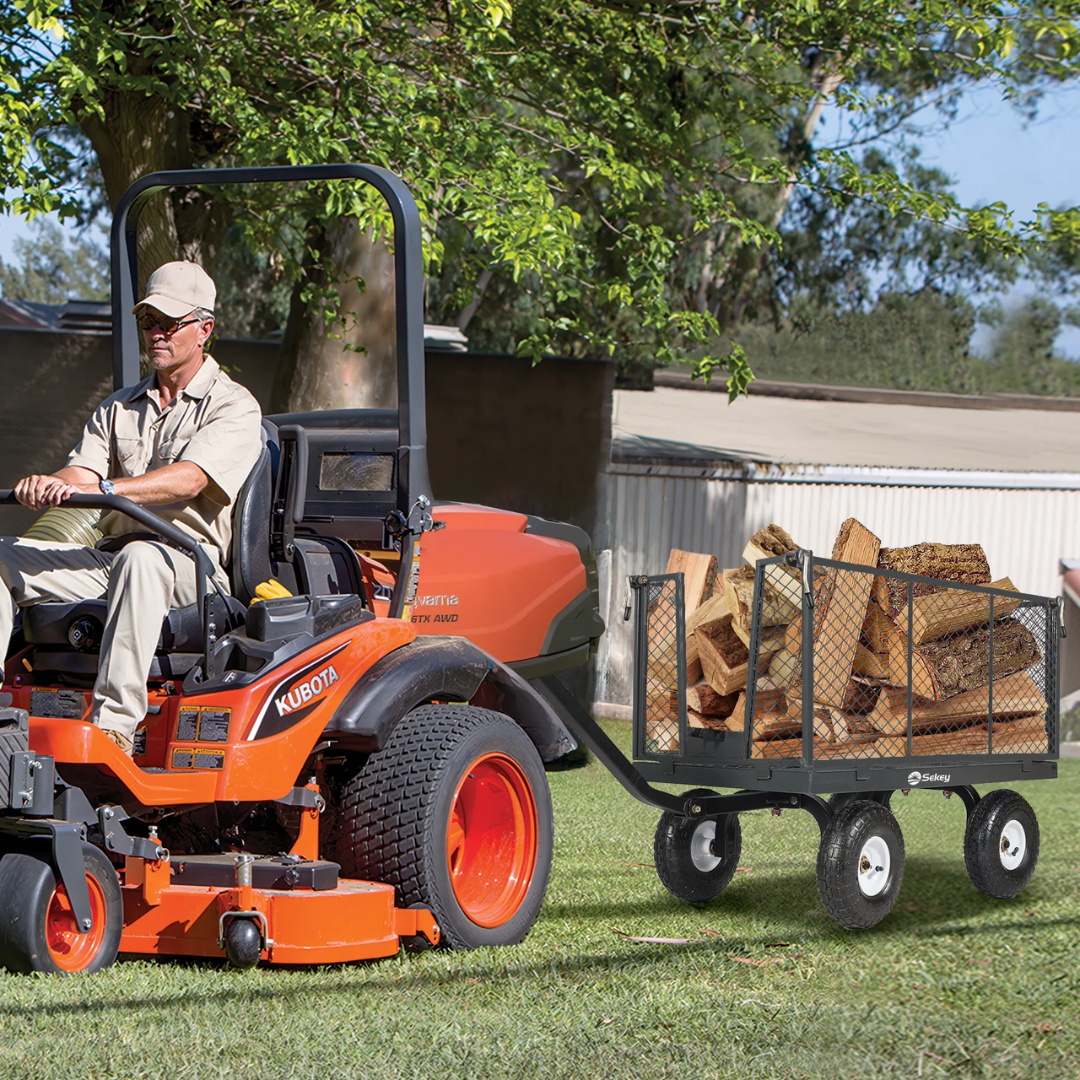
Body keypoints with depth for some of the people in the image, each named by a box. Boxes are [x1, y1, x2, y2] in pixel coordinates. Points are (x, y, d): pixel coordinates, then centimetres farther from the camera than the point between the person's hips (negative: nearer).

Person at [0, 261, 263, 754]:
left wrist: (100, 489, -30)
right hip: (108, 556, 6)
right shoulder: (119, 408, 22)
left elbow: (189, 480, -17)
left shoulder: (233, 407, 1)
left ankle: (115, 724, -48)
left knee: (141, 556, -41)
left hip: (190, 559, -6)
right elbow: (79, 473, 6)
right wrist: (47, 487, -20)